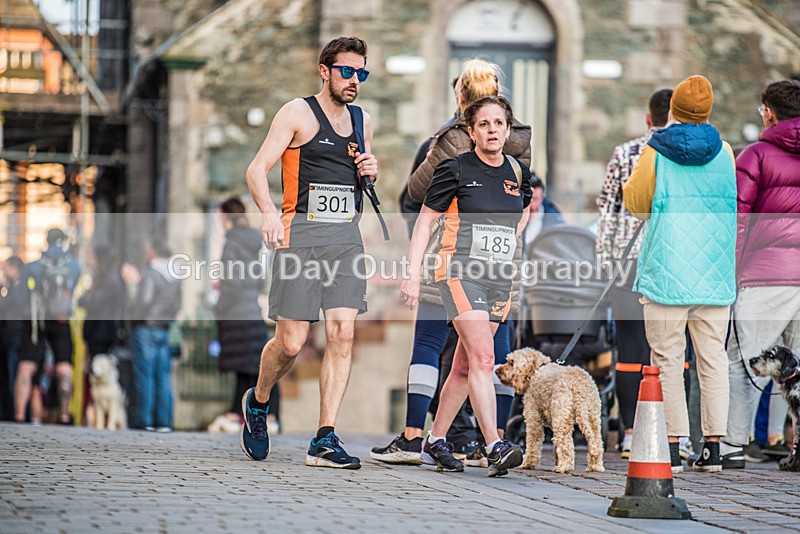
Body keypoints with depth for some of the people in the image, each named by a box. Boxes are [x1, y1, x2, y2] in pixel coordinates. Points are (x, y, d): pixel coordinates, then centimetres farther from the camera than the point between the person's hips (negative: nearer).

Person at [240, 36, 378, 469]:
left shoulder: (362, 121, 17)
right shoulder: (298, 113, -2)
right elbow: (257, 169, -9)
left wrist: (372, 171, 8)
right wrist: (269, 213, -27)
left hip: (347, 237, 5)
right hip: (301, 233, -5)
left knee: (342, 334, -8)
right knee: (290, 342, -5)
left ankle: (324, 441, -6)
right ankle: (258, 402, 27)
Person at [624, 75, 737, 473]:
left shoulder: (655, 154, -4)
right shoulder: (723, 153, 4)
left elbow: (635, 204, 6)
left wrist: (630, 182, 24)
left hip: (667, 271, -3)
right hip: (715, 273, 3)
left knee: (667, 358, 1)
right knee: (713, 356, 6)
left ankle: (673, 446, -2)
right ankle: (713, 446, 3)